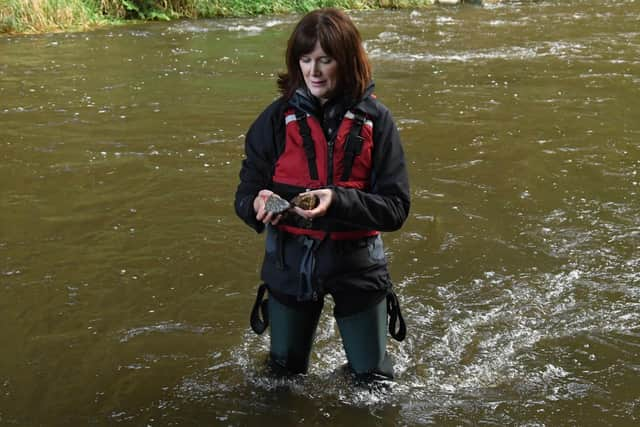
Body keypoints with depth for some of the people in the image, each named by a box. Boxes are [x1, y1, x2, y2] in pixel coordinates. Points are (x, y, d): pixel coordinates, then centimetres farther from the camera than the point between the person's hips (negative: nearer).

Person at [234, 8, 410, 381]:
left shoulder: (375, 120, -9)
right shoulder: (278, 118, -6)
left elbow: (396, 207, -12)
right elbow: (245, 195, -5)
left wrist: (338, 200, -29)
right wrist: (259, 203, -29)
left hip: (356, 262, -1)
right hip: (290, 262, 1)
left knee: (373, 378, 14)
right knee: (285, 372, 18)